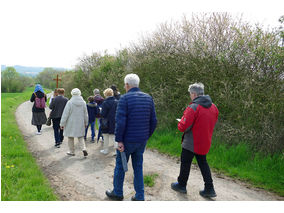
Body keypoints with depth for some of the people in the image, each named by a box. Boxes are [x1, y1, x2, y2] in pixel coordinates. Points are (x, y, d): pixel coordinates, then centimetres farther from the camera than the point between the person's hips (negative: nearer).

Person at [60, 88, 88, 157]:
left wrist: (62, 123, -3)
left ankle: (72, 151, 21)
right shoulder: (83, 102, -1)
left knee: (70, 137, 12)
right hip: (80, 123, 3)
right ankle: (84, 148, -5)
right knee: (81, 137, 14)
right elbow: (86, 114, 7)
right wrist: (86, 123, 18)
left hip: (71, 123, -3)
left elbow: (65, 114, -11)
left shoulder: (69, 102, -13)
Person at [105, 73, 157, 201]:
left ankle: (117, 193, 31)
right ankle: (140, 197, 22)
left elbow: (120, 122, -19)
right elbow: (153, 121, 5)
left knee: (120, 166, 14)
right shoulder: (148, 98, 4)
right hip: (142, 141, 5)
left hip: (128, 140, -5)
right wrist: (146, 136, 13)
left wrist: (119, 140, -12)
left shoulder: (125, 98, -13)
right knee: (138, 167, 16)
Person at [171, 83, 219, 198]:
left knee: (185, 163, 11)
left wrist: (180, 123, -2)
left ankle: (181, 185, 28)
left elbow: (183, 127, -25)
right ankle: (209, 189, 22)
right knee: (203, 163, 20)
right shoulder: (213, 107, 2)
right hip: (204, 142, 7)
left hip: (191, 143, -7)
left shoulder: (193, 108, -23)